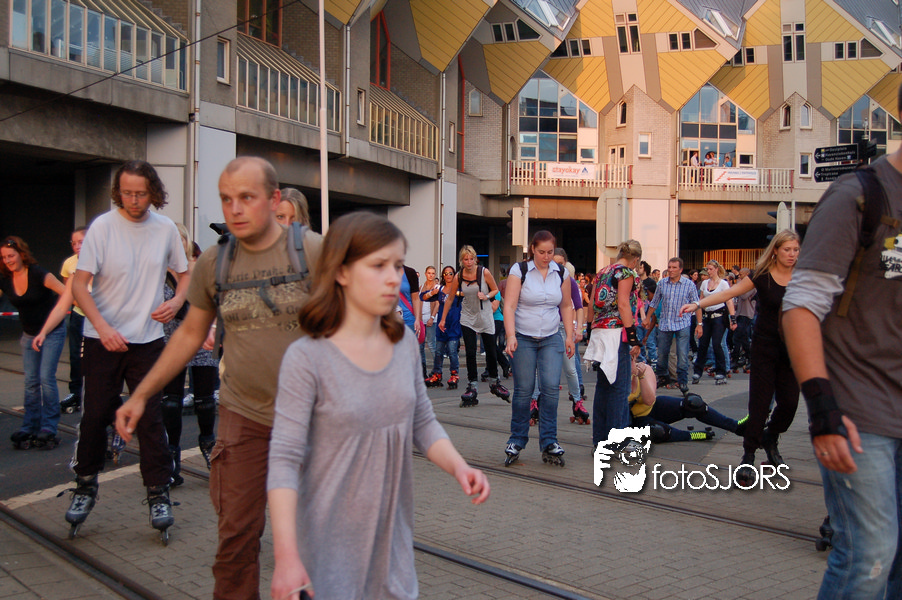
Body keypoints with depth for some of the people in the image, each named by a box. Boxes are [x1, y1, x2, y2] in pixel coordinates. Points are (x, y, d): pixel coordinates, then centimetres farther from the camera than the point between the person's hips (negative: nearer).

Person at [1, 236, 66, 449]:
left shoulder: (38, 274, -19)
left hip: (52, 332, -5)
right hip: (29, 334, 5)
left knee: (46, 377, -11)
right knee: (31, 381, 4)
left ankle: (48, 429, -5)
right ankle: (29, 428, 10)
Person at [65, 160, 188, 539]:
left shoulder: (165, 229, 2)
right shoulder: (103, 227, -7)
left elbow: (184, 273, 16)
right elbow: (79, 284, -11)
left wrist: (176, 301, -6)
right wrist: (103, 327, -24)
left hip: (148, 340, 1)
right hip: (103, 340, -1)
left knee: (151, 417, 1)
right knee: (95, 415, 7)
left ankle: (158, 494, 12)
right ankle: (86, 487, 26)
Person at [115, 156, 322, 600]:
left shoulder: (313, 251, -10)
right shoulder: (213, 263, 0)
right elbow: (190, 334, 12)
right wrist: (141, 395, 11)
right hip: (242, 414, 2)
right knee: (236, 535, 4)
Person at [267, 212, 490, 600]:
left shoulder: (405, 343, 0)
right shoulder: (307, 357, -17)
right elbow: (284, 460, -18)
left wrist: (458, 467, -9)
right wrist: (286, 556, -23)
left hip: (392, 530, 5)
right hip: (332, 538, -5)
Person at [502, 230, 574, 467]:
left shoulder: (561, 273, 5)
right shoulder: (519, 270, -6)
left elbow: (566, 306, 14)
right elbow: (509, 305, -13)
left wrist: (569, 335, 8)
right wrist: (510, 336, -24)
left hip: (552, 339, 3)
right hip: (523, 339, -3)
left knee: (551, 388, -7)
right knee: (523, 390, -2)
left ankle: (549, 443, 2)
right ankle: (516, 441, 13)